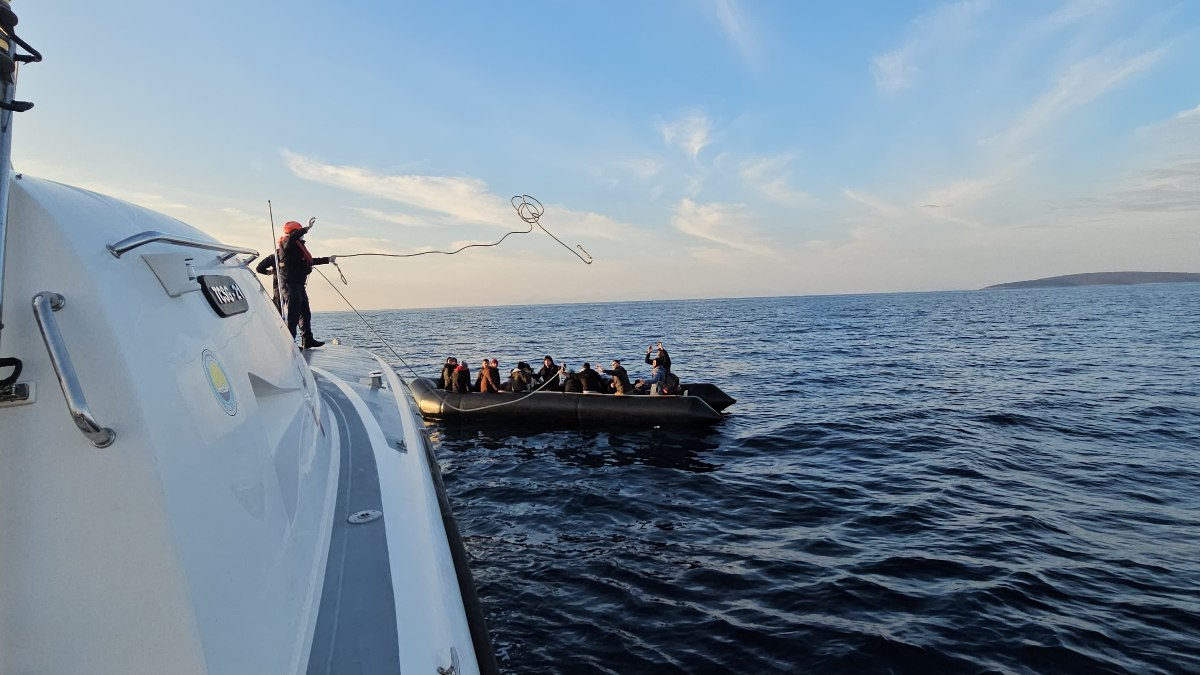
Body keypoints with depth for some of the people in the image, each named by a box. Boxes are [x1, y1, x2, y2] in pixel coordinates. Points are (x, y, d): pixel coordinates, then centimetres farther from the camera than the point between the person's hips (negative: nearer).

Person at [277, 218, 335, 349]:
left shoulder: (297, 246, 22)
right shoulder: (287, 244, -6)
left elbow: (310, 261, 33)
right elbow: (292, 237, -31)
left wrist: (328, 259, 38)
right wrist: (307, 228, -28)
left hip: (299, 285, 10)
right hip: (290, 284, -10)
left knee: (305, 313, 14)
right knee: (293, 314, -13)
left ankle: (308, 340, 21)